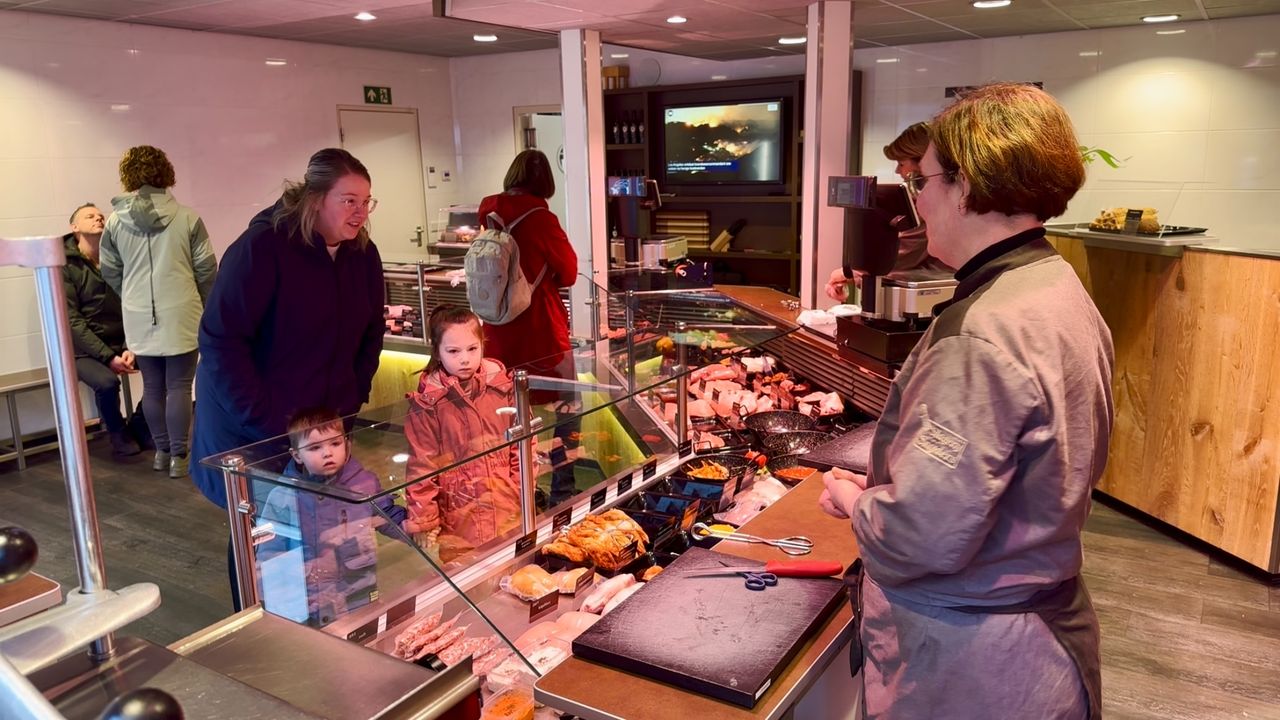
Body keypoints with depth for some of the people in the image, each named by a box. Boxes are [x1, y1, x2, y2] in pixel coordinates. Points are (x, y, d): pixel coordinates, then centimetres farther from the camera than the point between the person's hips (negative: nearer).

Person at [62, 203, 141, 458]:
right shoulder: (63, 266, -7)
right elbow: (71, 322, -13)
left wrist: (129, 348, -15)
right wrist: (108, 357, -21)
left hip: (121, 343, 5)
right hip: (83, 350, -4)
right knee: (106, 381, -33)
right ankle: (119, 435, -2)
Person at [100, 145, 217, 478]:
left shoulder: (115, 221, 1)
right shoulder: (186, 217, -6)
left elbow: (110, 271, 9)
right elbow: (206, 267, -3)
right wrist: (206, 303, 14)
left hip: (139, 319, 3)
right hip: (180, 315, -3)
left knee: (152, 387, 13)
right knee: (179, 386, 2)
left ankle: (162, 451, 23)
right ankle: (178, 455, 5)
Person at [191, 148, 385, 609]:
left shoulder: (363, 253, -1)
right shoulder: (262, 247, -19)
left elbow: (370, 333, 11)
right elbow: (220, 339, -20)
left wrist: (351, 400, 3)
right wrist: (266, 419, -21)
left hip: (325, 426, 5)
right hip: (253, 429, -5)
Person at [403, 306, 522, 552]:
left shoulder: (501, 386, -3)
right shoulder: (427, 402, -10)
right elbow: (422, 465, -5)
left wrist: (523, 492, 5)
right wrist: (424, 521, -3)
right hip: (459, 516, -2)